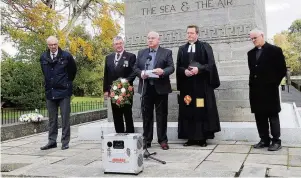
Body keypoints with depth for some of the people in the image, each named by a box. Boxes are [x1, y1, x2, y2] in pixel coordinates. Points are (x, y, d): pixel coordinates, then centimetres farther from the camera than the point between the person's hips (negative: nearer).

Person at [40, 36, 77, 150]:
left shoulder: (66, 56, -4)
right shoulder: (43, 57, 6)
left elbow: (73, 70, 9)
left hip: (63, 91, -3)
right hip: (50, 92, 4)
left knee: (65, 118, 0)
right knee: (52, 118, 10)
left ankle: (65, 142, 7)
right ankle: (52, 141, 17)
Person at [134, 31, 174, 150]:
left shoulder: (166, 52, 6)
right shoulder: (141, 53, 16)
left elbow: (171, 68, -2)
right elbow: (136, 68, 12)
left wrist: (163, 71, -21)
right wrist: (140, 73, -9)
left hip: (161, 88, -2)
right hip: (146, 88, 3)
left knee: (161, 115, 3)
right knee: (146, 115, 6)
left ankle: (163, 140, 12)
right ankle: (147, 140, 15)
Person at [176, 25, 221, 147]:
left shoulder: (205, 47, 4)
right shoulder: (182, 49, 14)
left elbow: (211, 64, -4)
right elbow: (178, 67, 10)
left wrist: (199, 69, -19)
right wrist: (184, 71, -11)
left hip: (202, 85, -3)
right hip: (187, 85, 3)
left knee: (202, 111, -1)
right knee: (188, 111, 2)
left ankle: (203, 138, 4)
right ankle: (191, 137, 8)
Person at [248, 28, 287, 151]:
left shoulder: (275, 50, -3)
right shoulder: (251, 53, 14)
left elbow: (282, 70, -4)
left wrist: (274, 84, -6)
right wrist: (252, 84, 7)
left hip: (269, 89, -5)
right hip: (255, 90, 6)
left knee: (273, 115, 1)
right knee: (259, 116, 7)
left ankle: (276, 141, 8)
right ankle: (264, 140, 16)